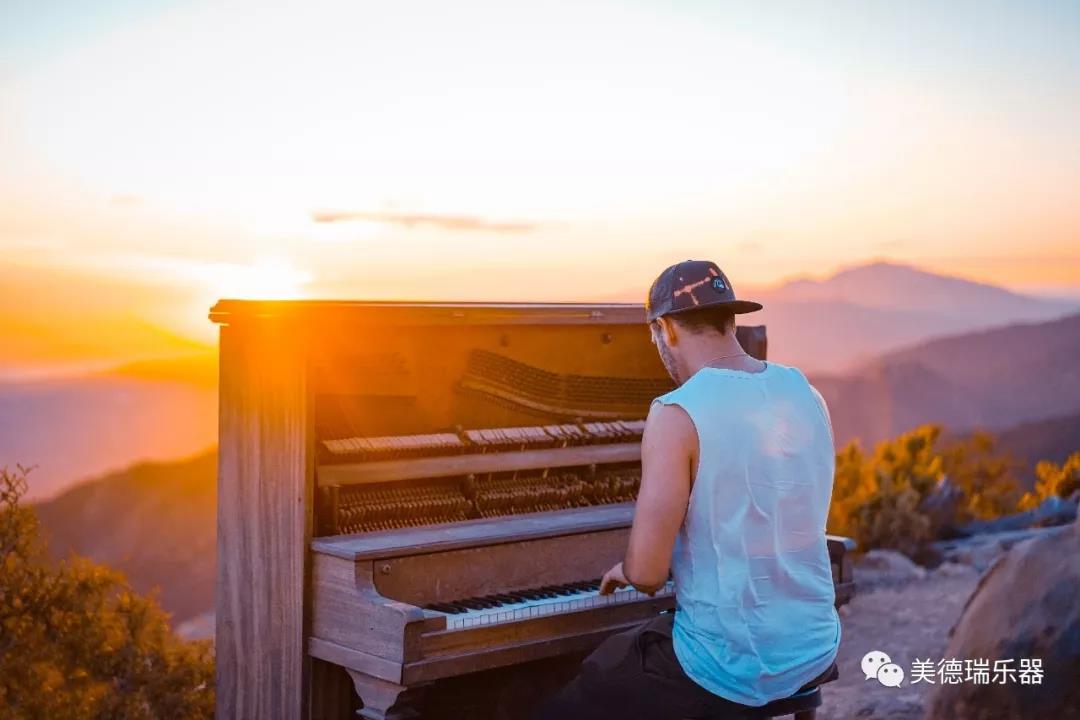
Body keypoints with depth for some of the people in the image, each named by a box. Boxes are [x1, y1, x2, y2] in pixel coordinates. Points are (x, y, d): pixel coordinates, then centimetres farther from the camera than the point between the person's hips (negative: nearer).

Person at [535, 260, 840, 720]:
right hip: (813, 651, 7)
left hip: (730, 666, -7)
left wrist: (629, 571, 3)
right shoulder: (805, 394, 3)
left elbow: (646, 572, -20)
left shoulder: (678, 413, -18)